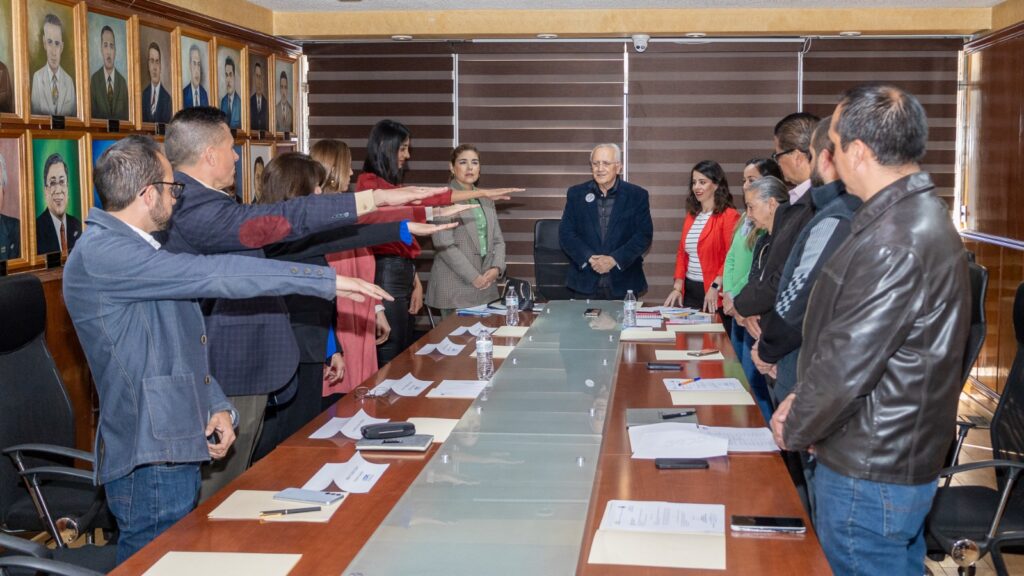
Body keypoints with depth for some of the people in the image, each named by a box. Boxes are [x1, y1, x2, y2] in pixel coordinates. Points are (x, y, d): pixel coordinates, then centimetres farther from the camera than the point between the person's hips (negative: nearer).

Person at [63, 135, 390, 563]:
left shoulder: (136, 250, 16)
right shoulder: (100, 253, -17)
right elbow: (212, 275, -25)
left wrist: (217, 405, 3)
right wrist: (328, 280, -23)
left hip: (178, 447, 10)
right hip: (150, 460, -10)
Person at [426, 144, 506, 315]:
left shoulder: (486, 199, 16)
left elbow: (498, 240, 16)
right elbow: (445, 245, -13)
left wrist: (496, 268, -3)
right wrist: (474, 277, -15)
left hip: (486, 288, 6)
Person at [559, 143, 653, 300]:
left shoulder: (637, 195, 1)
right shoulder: (576, 194, 5)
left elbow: (645, 235, -4)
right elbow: (565, 234, 1)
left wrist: (614, 259, -16)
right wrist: (589, 258, -15)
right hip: (585, 283, 1)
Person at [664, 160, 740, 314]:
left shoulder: (729, 216, -8)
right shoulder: (691, 215, 14)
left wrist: (715, 287, -21)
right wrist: (677, 287, 5)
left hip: (714, 295, -6)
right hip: (689, 290, 6)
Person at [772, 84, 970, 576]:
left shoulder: (894, 245, -27)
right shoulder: (922, 214, 7)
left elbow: (847, 364, -25)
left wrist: (795, 429, -8)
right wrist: (804, 402, 8)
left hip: (870, 476, -10)